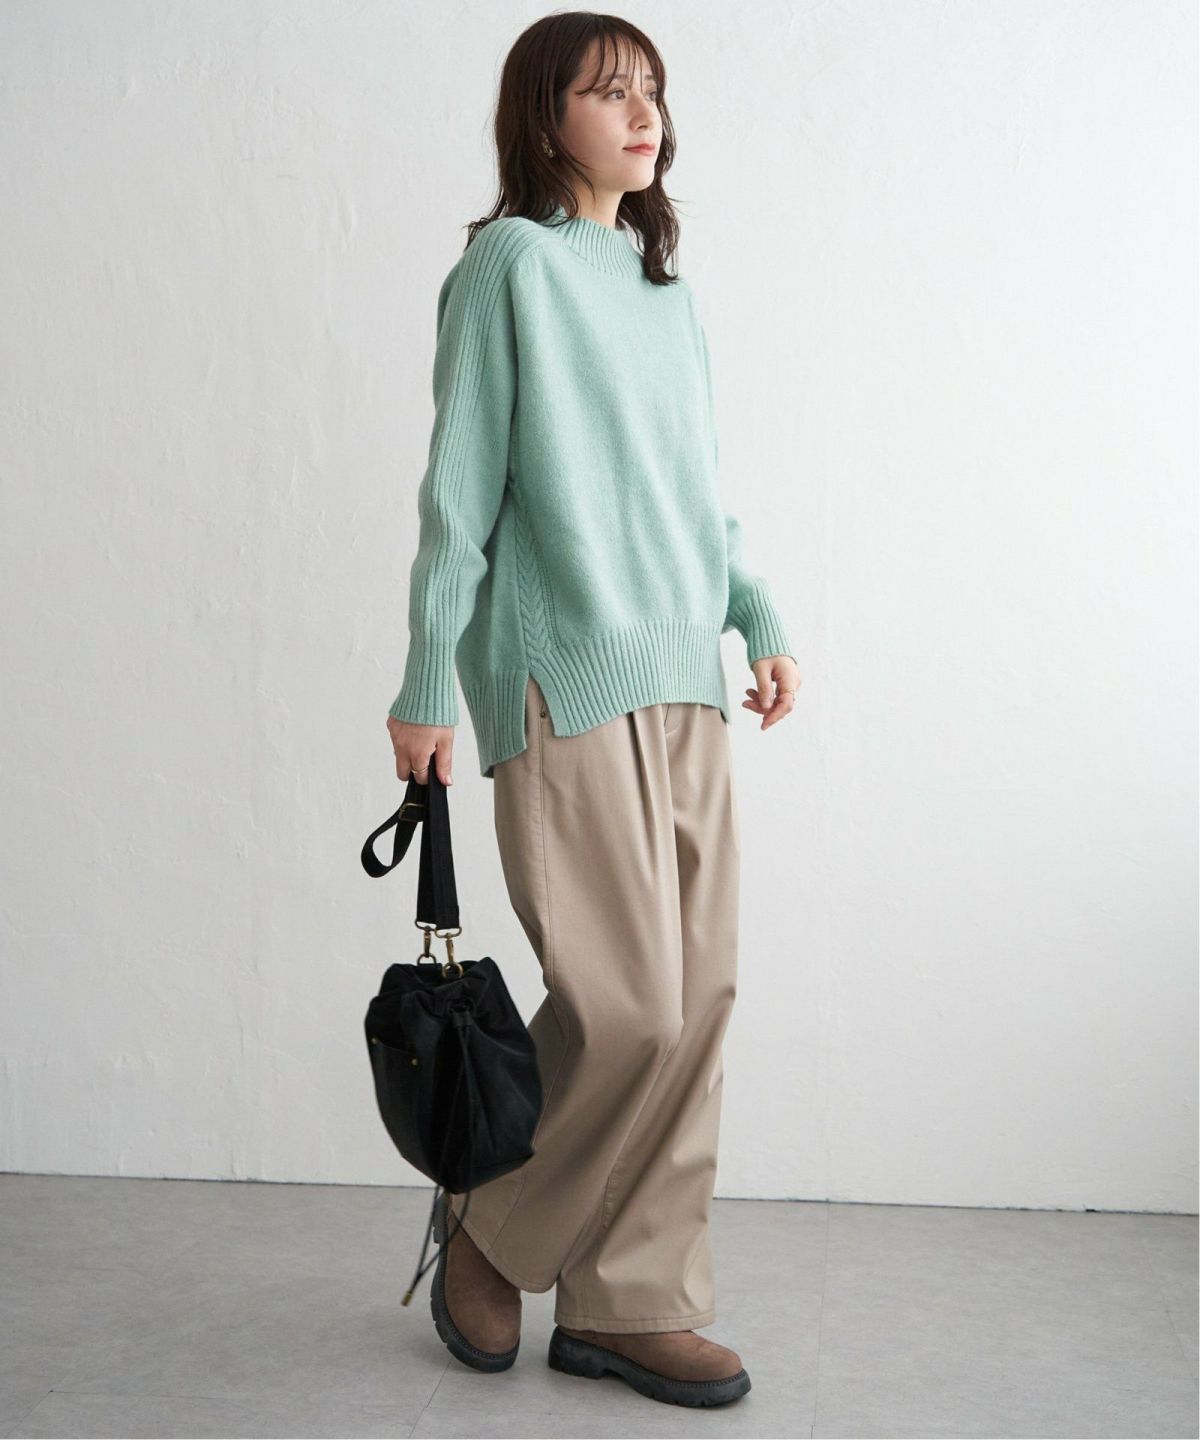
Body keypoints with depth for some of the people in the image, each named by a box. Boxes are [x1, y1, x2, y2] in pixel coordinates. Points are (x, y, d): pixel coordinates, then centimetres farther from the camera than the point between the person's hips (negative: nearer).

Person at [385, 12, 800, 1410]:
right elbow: (460, 489, -4)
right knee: (627, 1006, -11)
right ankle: (493, 1235, 14)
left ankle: (634, 1301, 14)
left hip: (684, 680, 7)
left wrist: (758, 614, 12)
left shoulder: (665, 286, 19)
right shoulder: (513, 264, -2)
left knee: (695, 999, 4)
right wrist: (427, 684, -6)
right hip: (567, 683, -7)